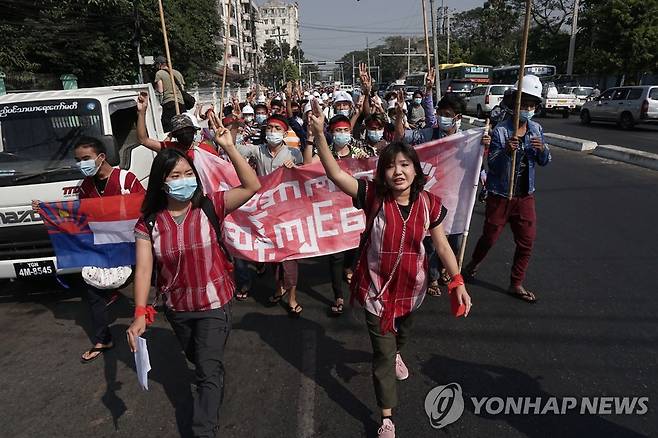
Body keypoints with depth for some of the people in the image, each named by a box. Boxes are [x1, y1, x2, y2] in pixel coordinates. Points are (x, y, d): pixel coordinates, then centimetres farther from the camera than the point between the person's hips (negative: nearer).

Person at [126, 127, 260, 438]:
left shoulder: (210, 207, -16)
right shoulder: (149, 223, -11)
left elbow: (252, 187, -26)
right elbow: (143, 269, -15)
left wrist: (228, 147, -31)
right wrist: (141, 314, -26)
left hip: (214, 304, -4)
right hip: (176, 308, 4)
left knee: (209, 371, -1)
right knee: (197, 361, 29)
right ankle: (215, 387, 62)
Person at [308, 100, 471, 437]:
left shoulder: (429, 204, -10)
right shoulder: (373, 196, -17)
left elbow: (442, 245, -2)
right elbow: (335, 173, -26)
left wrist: (457, 282, -6)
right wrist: (319, 134, -35)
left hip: (410, 286, 3)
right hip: (377, 287, -3)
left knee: (401, 333, 31)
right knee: (382, 352, 4)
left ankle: (395, 354, 69)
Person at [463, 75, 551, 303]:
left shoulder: (536, 129, 2)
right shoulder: (500, 131, -15)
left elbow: (545, 162, 7)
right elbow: (492, 165, -20)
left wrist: (542, 149, -15)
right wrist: (507, 151, -39)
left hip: (525, 195, 5)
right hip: (500, 195, -5)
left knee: (526, 241, 7)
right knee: (490, 237, 8)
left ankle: (516, 284, 23)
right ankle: (474, 264, 39)